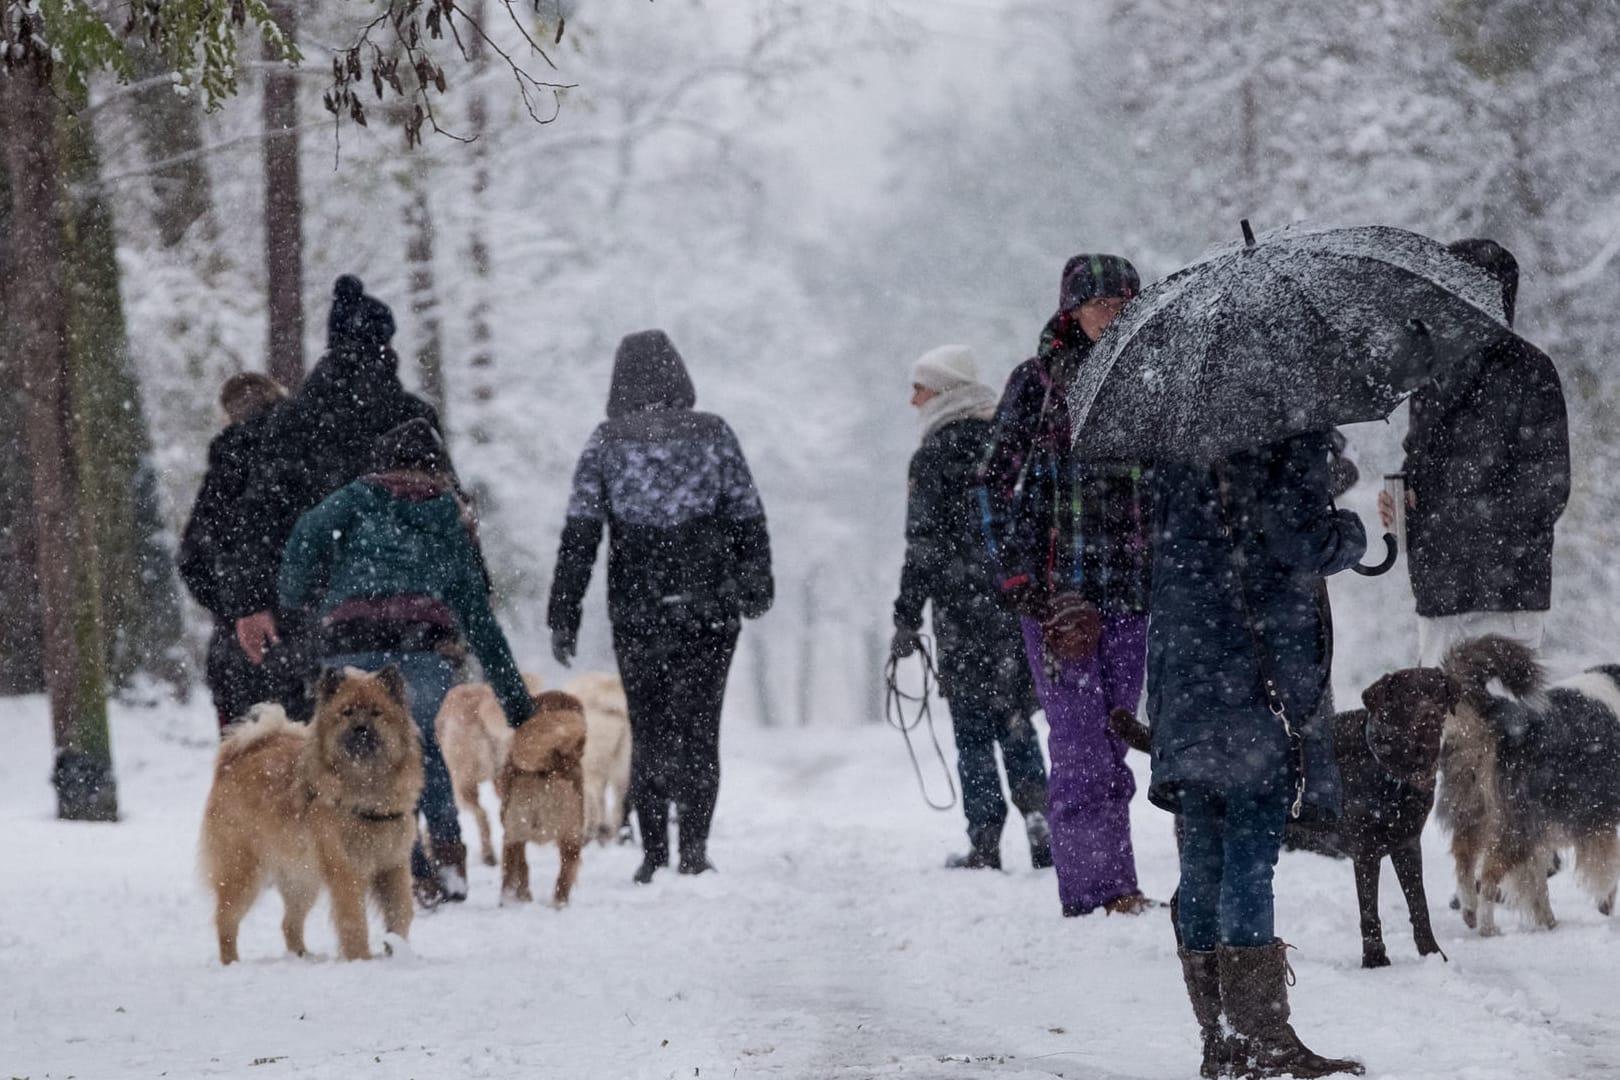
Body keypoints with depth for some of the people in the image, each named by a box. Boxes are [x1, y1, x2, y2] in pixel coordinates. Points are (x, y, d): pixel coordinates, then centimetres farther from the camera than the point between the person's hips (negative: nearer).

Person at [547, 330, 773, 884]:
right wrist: (755, 588, 17)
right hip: (708, 608, 0)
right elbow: (749, 521, 4)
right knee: (698, 726, 5)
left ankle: (654, 853, 6)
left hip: (636, 611, 0)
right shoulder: (713, 434, 0)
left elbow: (579, 536, -4)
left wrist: (563, 617, -2)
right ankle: (694, 845, -5)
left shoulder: (606, 443, -2)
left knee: (648, 730, 10)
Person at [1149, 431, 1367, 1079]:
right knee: (1250, 859, -8)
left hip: (1187, 684, 7)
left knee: (1203, 865, 8)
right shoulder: (1291, 437, -9)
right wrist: (1351, 534, 5)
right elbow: (1297, 541, -15)